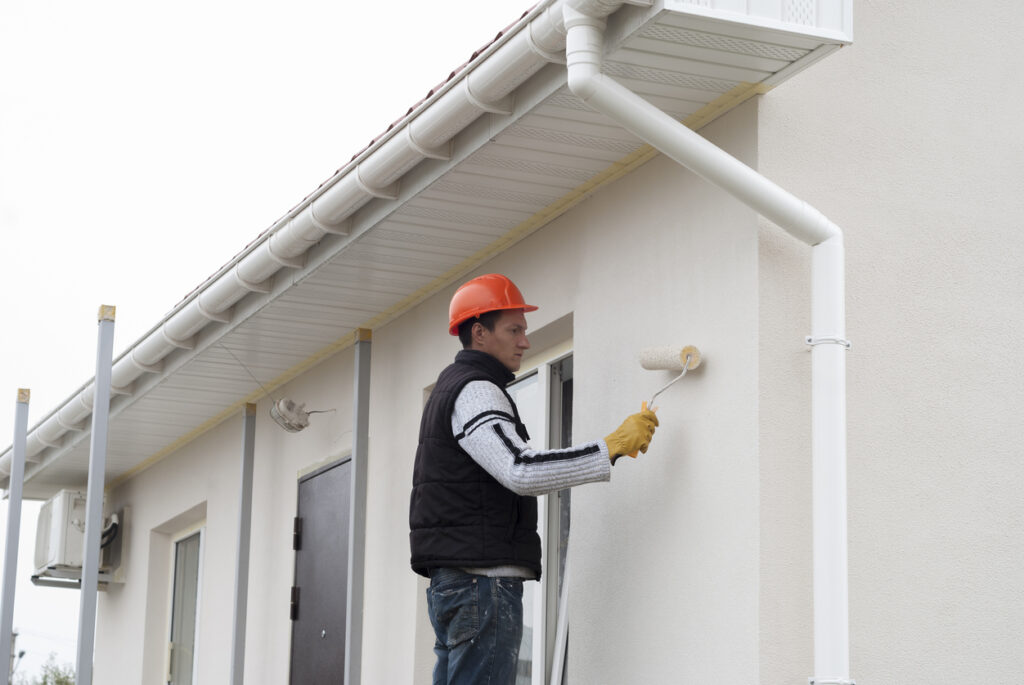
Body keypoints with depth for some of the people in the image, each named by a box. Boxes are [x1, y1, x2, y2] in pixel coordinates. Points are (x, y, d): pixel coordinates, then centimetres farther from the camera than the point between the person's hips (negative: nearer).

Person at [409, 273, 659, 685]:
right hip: (482, 578, -11)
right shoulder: (474, 390, -10)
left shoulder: (452, 386, 24)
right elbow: (522, 471, -25)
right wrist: (614, 446, -23)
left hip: (454, 583, 11)